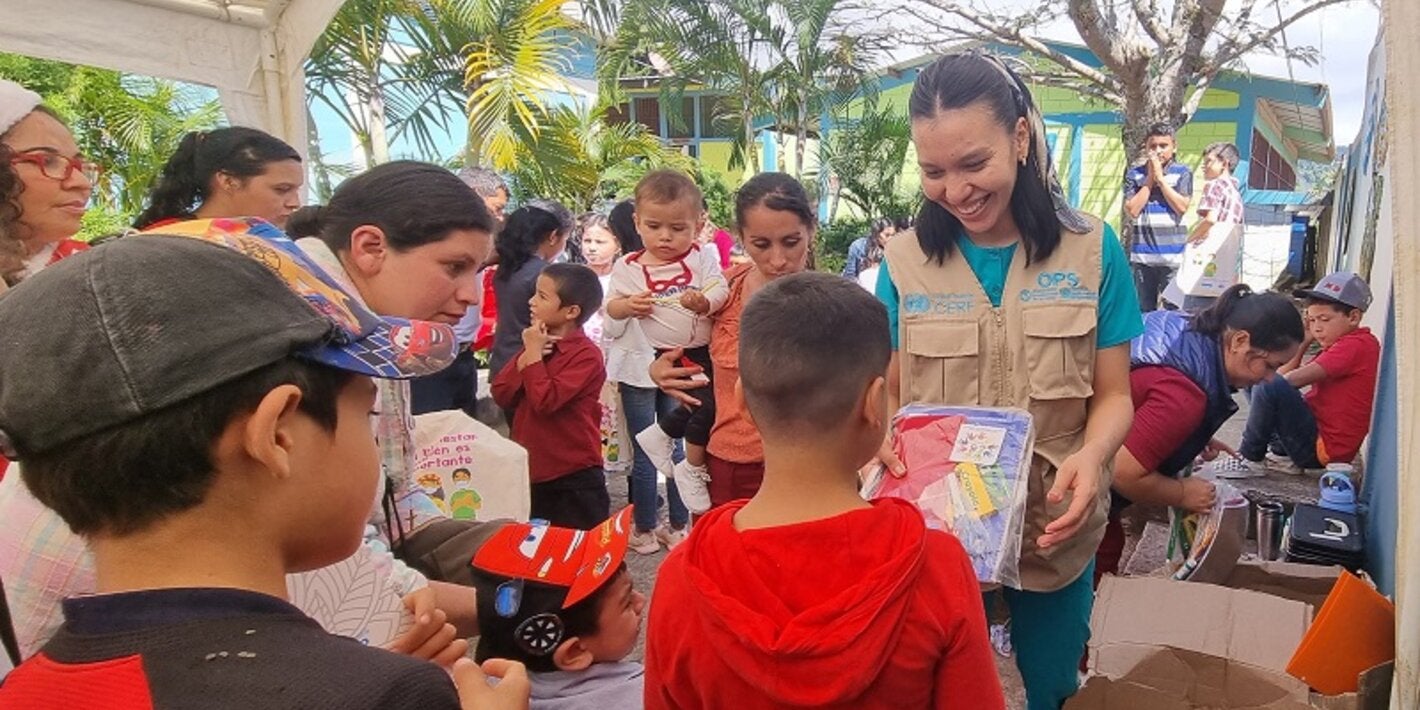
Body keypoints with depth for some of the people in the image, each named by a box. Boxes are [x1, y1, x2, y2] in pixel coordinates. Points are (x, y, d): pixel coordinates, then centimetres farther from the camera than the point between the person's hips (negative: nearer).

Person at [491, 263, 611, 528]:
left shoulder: (586, 355, -16)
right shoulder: (537, 342, 8)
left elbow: (545, 401, -26)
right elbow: (501, 395, 1)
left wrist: (534, 354, -17)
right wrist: (527, 355, -12)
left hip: (574, 479, -8)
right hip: (530, 473, 8)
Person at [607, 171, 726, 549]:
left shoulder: (702, 258, -5)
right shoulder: (628, 267, -5)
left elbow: (720, 291, -13)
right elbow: (610, 307, 1)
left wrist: (704, 301, -35)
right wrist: (629, 305, -21)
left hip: (693, 358, 1)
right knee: (643, 456, 2)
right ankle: (644, 526, 22)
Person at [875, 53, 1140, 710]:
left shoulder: (1091, 250, -6)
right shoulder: (905, 262, -6)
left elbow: (1113, 395, -3)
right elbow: (889, 393, 0)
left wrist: (1091, 455, -24)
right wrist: (880, 442, -22)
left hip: (1054, 527, 0)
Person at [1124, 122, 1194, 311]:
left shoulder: (1183, 173, 3)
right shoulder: (1134, 174, 6)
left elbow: (1182, 207, -8)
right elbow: (1132, 210, -3)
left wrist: (1160, 178, -7)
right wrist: (1149, 179, -5)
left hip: (1172, 255, -1)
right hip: (1143, 254, 2)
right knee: (1144, 311, 9)